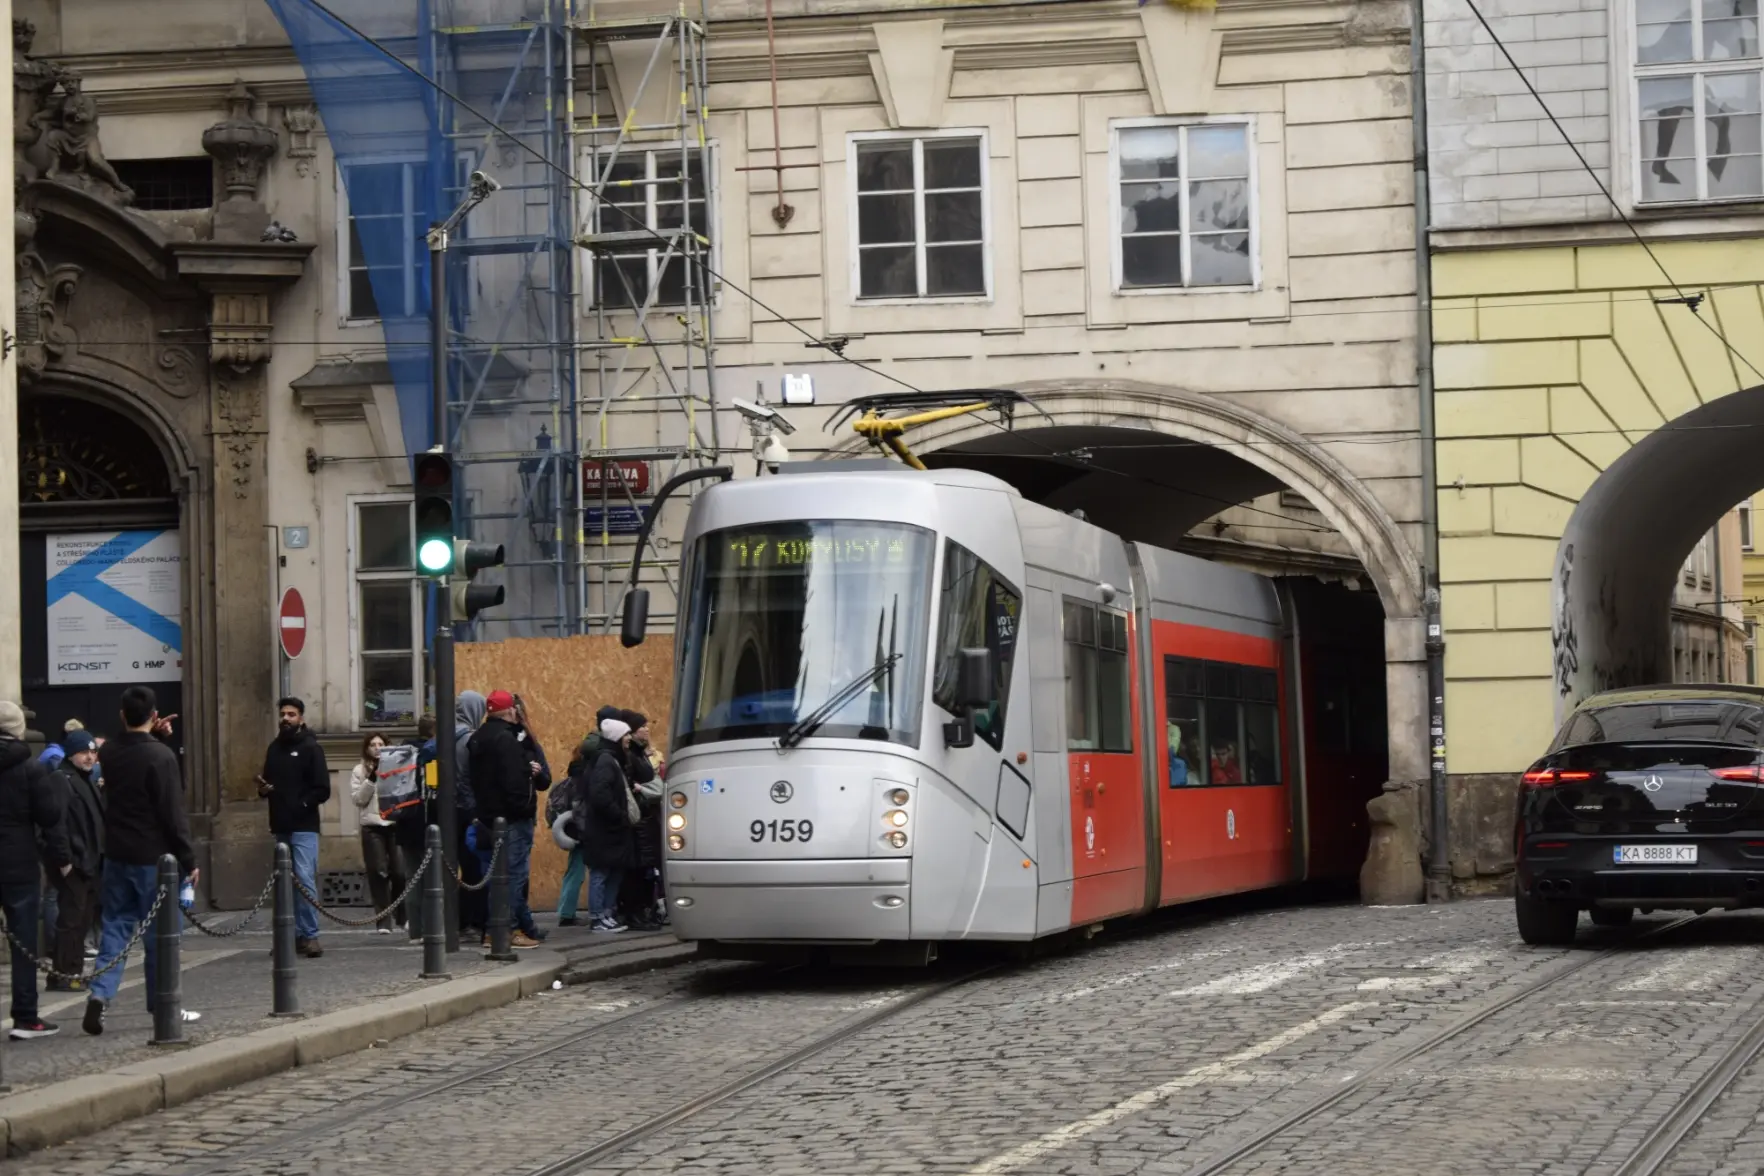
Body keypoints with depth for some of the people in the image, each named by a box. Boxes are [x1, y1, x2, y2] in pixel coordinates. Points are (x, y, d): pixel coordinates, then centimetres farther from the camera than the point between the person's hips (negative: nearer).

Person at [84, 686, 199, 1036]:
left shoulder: (109, 753, 2)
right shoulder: (161, 756, -17)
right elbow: (173, 815, -16)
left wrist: (158, 737, 12)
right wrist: (188, 860, -10)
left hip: (117, 856, 5)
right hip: (153, 858, -5)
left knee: (115, 927, 10)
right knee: (160, 933, 5)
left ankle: (100, 993, -8)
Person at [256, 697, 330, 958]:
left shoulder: (311, 748, -3)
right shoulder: (274, 748, 15)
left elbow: (323, 789, -8)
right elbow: (267, 782, 24)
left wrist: (302, 804, -18)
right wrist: (263, 788, 3)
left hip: (304, 827, -6)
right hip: (280, 827, 6)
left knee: (305, 879, -12)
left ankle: (310, 935, -9)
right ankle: (296, 934, 13)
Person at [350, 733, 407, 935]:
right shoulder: (360, 771, 7)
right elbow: (357, 798, -2)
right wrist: (371, 779, -11)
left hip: (395, 824, 1)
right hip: (372, 827, -1)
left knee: (400, 872, -2)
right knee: (378, 873, -3)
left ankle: (401, 916, 15)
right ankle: (384, 920, 0)